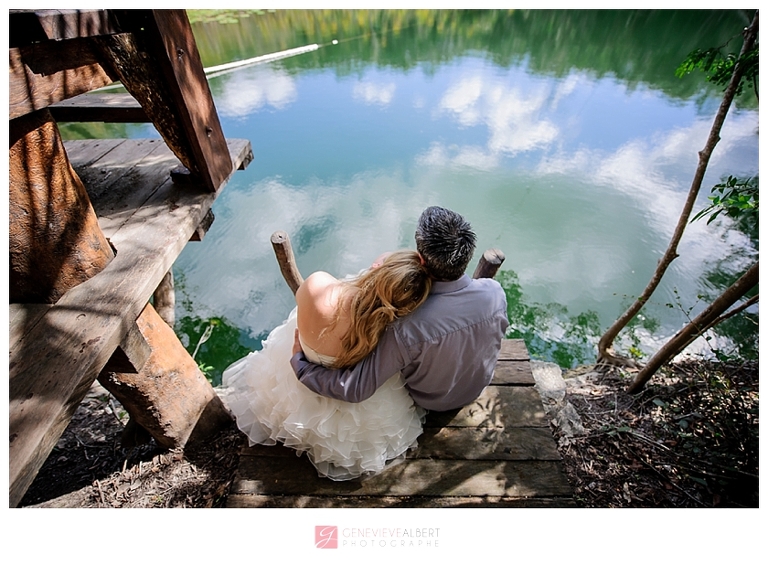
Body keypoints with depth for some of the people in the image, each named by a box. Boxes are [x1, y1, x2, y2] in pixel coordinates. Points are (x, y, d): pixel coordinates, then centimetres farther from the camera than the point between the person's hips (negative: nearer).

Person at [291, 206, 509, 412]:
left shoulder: (408, 327, -43)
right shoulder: (495, 292, -29)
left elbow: (355, 389, -34)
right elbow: (497, 333, -6)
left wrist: (299, 359, -21)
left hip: (430, 401, -3)